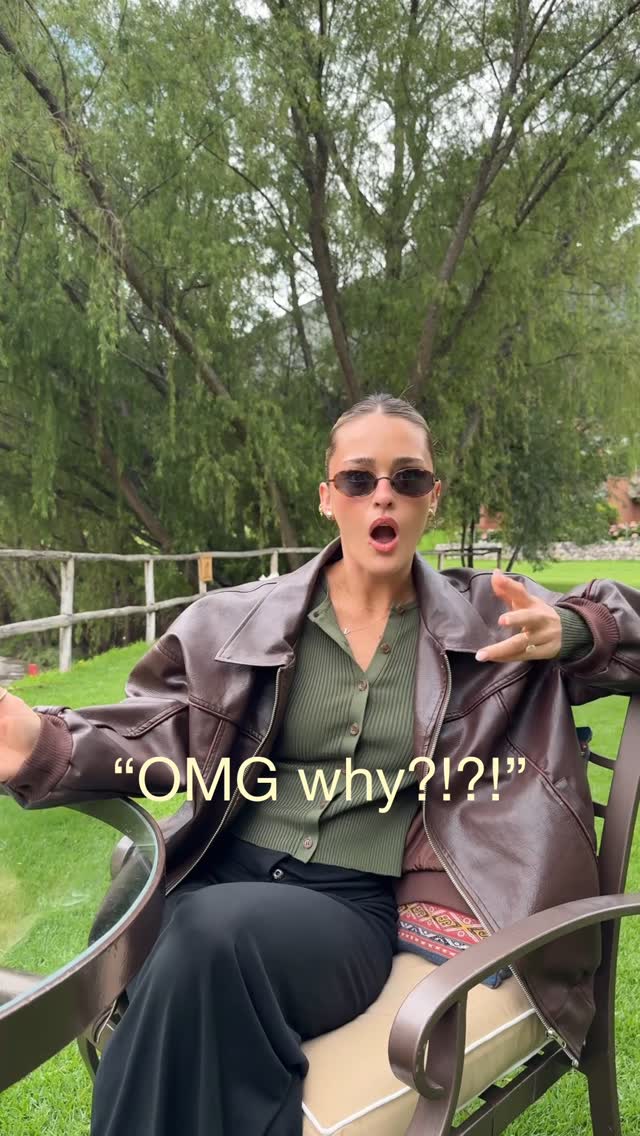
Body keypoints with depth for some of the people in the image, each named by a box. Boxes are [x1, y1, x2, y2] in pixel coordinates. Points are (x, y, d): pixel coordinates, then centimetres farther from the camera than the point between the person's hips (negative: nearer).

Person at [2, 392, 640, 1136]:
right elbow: (159, 728, 5)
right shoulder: (242, 618, 7)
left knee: (220, 932, -34)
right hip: (221, 875, 1)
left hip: (354, 902, -1)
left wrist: (569, 633, -14)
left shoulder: (486, 614, 7)